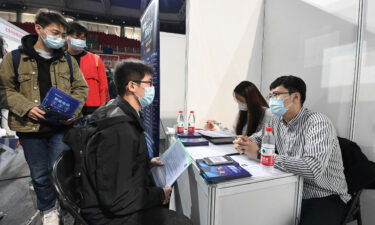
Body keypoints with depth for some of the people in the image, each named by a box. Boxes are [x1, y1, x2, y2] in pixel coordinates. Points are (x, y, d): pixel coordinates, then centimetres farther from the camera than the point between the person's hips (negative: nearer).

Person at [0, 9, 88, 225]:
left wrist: (73, 110, -9)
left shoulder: (68, 60, 7)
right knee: (39, 174, 14)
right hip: (30, 127, 0)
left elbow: (81, 88, 7)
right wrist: (26, 108, -15)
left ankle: (62, 207, 32)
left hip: (61, 126, 0)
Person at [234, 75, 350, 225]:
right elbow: (258, 137, 16)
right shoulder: (277, 121, 1)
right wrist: (244, 142, -10)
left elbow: (313, 168, -34)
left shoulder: (318, 123, -21)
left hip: (324, 197, -5)